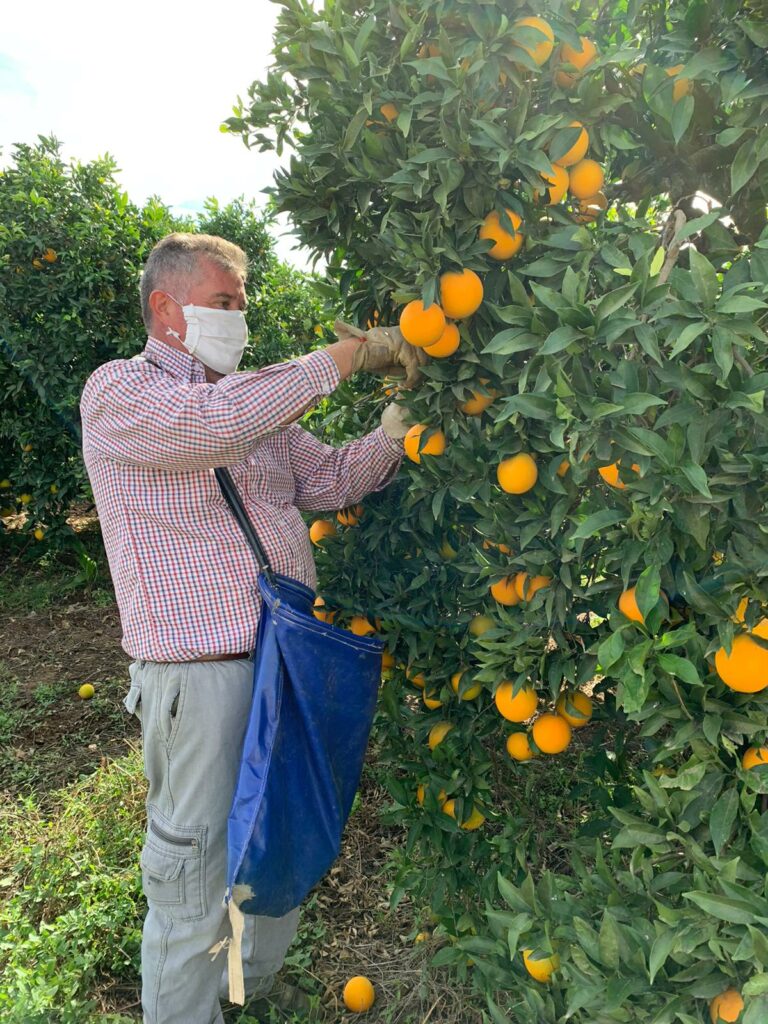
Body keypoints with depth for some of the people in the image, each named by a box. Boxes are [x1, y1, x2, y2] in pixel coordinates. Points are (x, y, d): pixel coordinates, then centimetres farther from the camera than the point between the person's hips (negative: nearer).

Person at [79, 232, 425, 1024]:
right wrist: (349, 352, -21)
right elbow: (213, 423, -28)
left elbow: (329, 480, 9)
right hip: (199, 675, -7)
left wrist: (396, 426, -7)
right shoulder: (117, 392, -8)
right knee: (197, 868, 7)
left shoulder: (256, 401, 14)